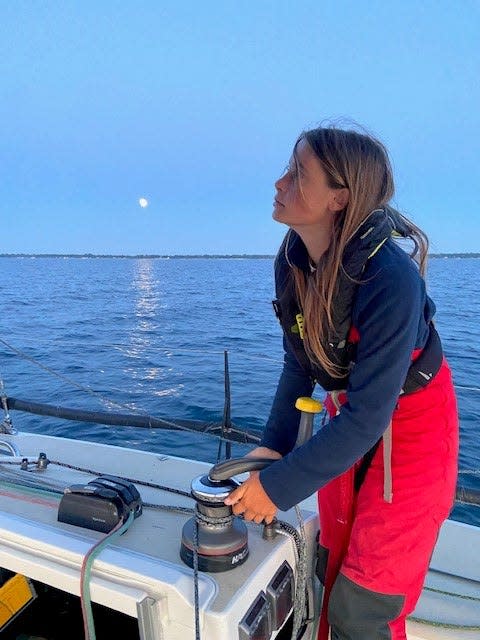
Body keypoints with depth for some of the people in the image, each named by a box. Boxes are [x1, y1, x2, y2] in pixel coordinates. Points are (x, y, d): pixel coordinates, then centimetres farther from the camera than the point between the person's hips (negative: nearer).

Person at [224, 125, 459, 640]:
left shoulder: (389, 278, -32)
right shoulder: (292, 260, -11)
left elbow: (368, 414, -30)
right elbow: (300, 360, -1)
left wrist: (279, 487, -24)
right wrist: (274, 444, -6)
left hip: (411, 429, -5)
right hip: (347, 417, 6)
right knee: (329, 574, 20)